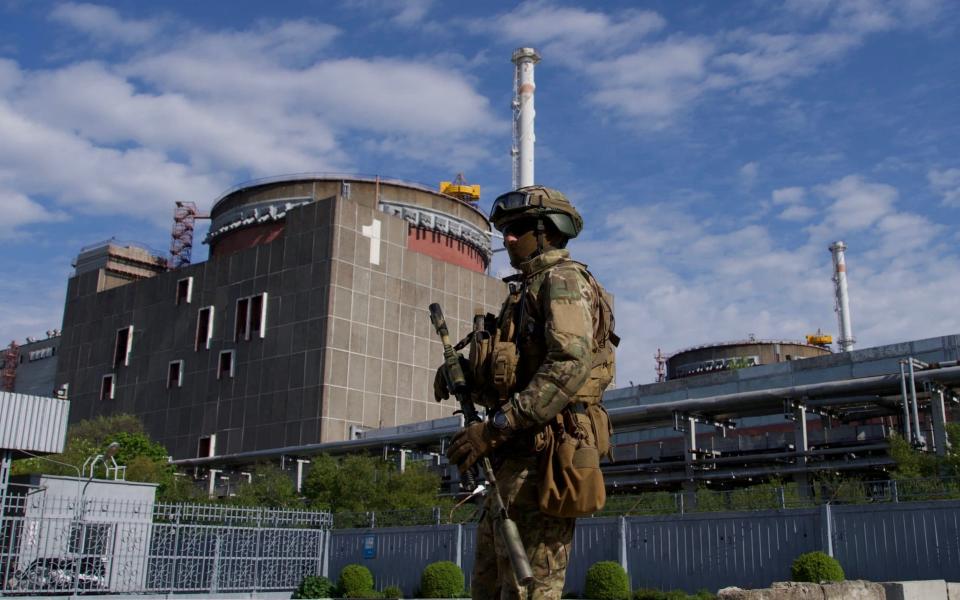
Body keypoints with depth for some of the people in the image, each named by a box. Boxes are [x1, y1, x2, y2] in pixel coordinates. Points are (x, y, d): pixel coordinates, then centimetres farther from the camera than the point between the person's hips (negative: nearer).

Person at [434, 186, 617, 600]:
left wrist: (496, 428, -24)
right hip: (515, 458, 10)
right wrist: (465, 378, 6)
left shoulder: (563, 279, -5)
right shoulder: (525, 291, 25)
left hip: (542, 456, -10)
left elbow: (570, 365, -22)